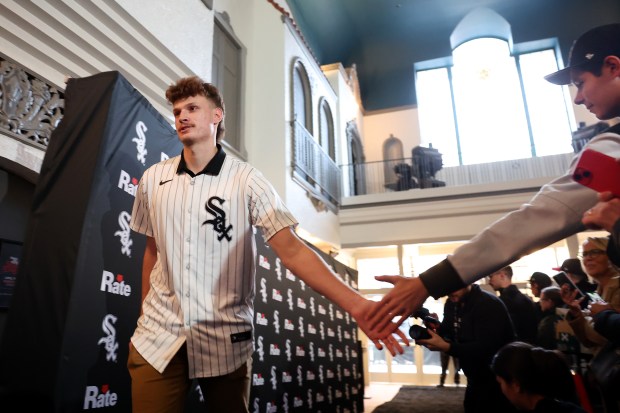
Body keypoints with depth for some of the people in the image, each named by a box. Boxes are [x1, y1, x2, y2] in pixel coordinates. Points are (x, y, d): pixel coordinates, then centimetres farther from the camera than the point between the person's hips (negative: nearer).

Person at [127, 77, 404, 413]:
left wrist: (355, 304, -30)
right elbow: (153, 249, 13)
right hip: (158, 335, 3)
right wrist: (144, 315, 16)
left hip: (225, 340, -2)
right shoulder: (152, 179, 3)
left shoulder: (247, 180, -9)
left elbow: (292, 250, -17)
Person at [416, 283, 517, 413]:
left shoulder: (488, 305, -21)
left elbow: (485, 348, -30)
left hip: (496, 384, -8)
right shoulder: (462, 304, 6)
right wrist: (438, 333, -9)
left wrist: (445, 347, -37)